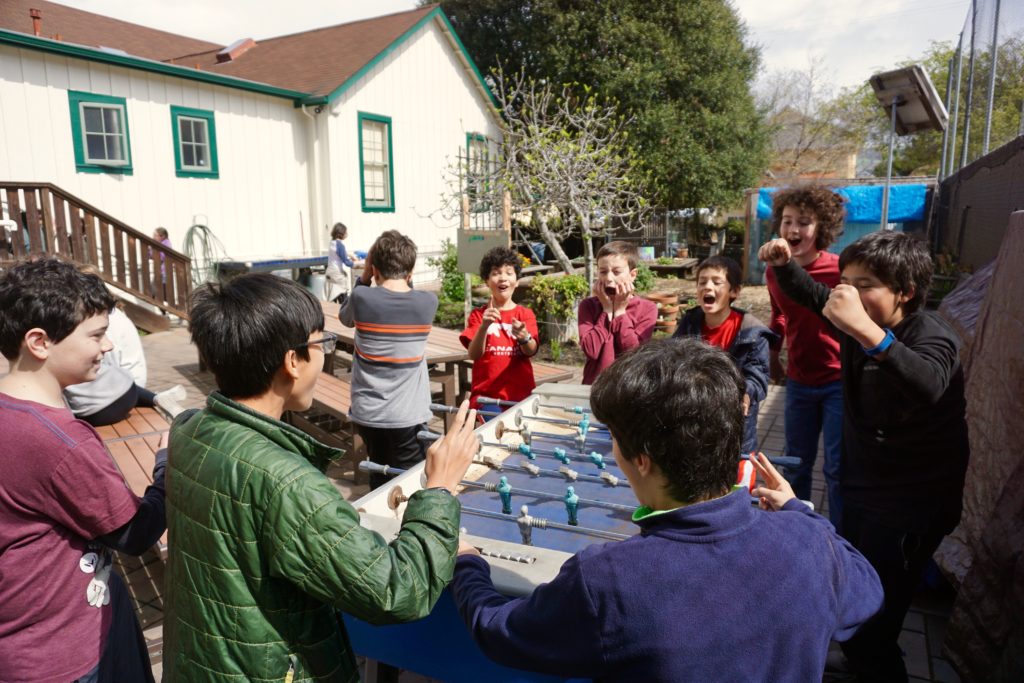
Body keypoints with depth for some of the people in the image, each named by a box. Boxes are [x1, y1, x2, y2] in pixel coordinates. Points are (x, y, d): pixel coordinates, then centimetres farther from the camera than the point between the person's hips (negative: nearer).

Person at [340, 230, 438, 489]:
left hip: (367, 414, 2)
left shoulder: (361, 298, -12)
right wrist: (406, 280, 5)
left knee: (379, 480, 21)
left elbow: (345, 317, 12)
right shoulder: (428, 303, -10)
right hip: (408, 416, -1)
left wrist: (363, 277, 7)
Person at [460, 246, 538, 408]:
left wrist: (524, 337, -32)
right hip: (485, 395, -1)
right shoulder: (478, 315, 2)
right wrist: (484, 326, -27)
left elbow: (531, 351, -10)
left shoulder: (526, 314, 3)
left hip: (521, 394, 1)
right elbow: (473, 354, -10)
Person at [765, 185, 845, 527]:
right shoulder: (774, 271, -2)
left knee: (837, 469, 4)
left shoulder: (840, 270, -18)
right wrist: (772, 356, 19)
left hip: (839, 382, -4)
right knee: (796, 464, 17)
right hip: (798, 382, 5)